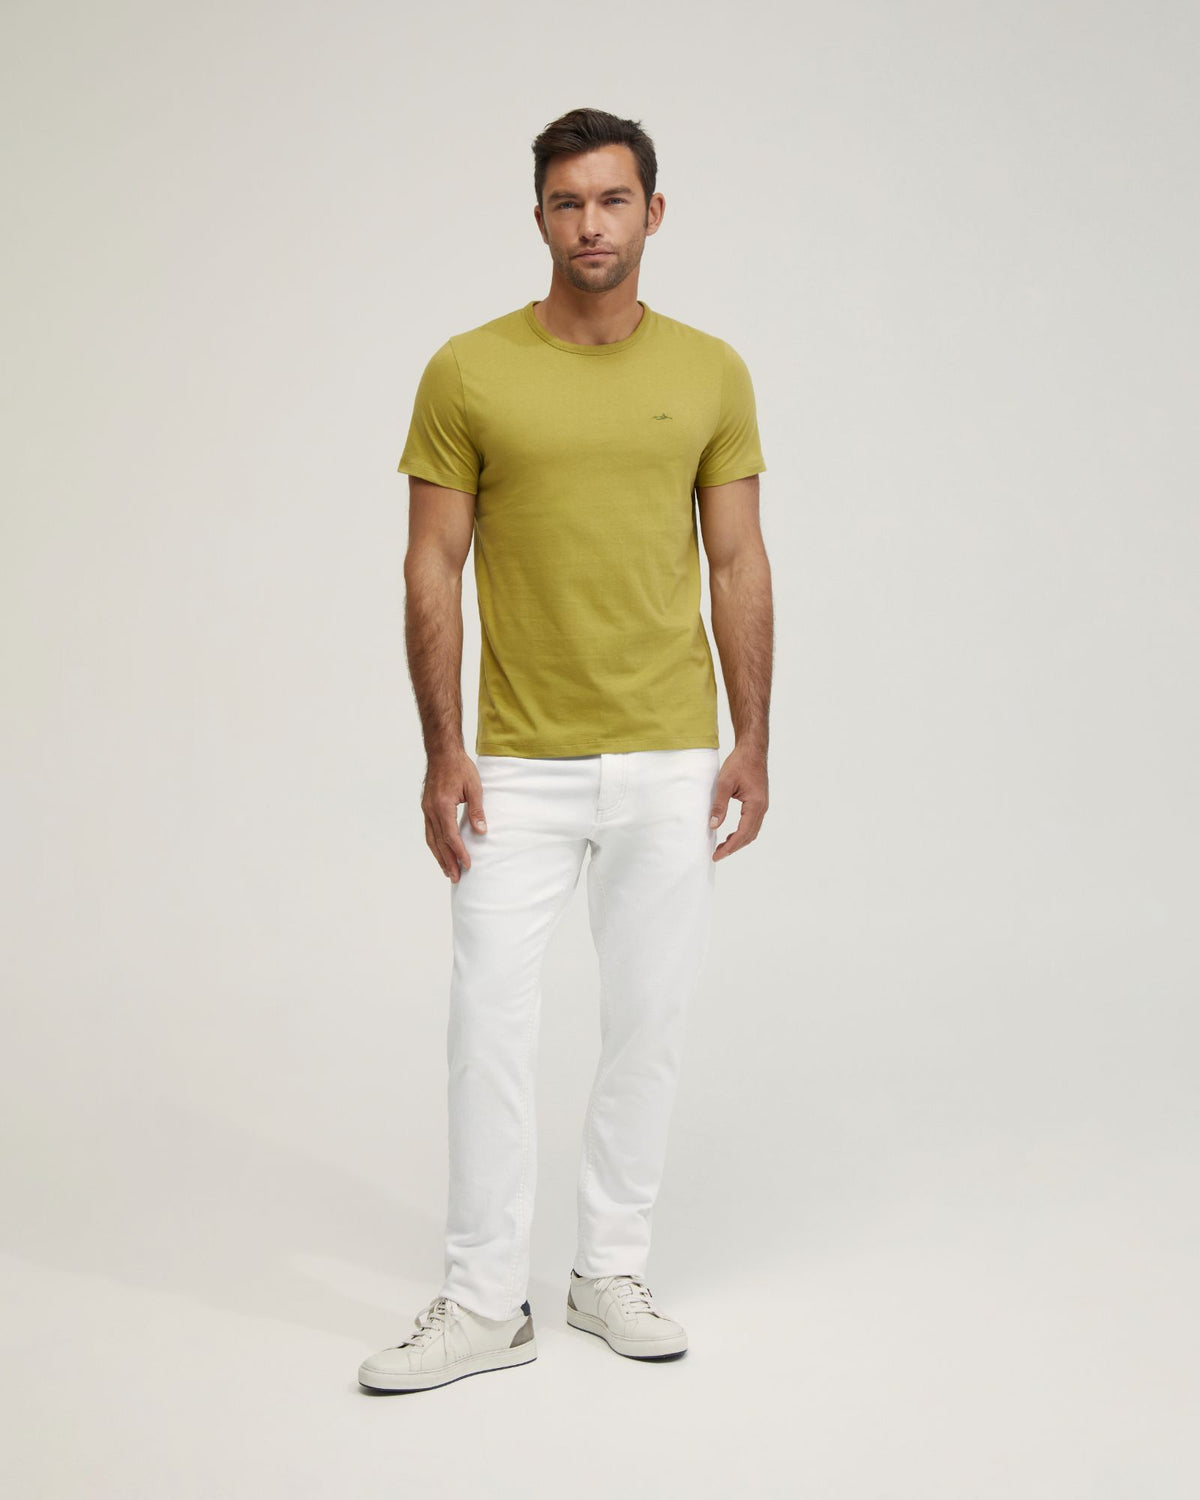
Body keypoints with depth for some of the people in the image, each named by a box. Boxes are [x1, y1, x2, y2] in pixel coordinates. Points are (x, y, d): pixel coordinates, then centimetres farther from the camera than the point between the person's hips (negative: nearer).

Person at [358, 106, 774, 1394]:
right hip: (520, 767, -1)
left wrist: (752, 743, 0)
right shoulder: (467, 374, -4)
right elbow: (432, 572, -3)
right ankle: (485, 1302, 10)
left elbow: (739, 566, 5)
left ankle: (612, 1272, 24)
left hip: (670, 764, 2)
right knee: (489, 1024, -2)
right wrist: (441, 753, -8)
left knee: (648, 1021, 8)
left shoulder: (711, 374, 2)